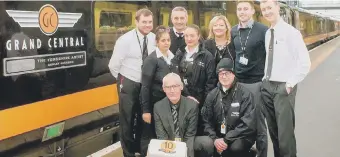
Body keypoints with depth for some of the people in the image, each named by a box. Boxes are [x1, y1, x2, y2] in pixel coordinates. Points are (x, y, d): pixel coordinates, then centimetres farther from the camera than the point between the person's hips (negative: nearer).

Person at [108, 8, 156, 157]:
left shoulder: (154, 39, -6)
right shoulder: (125, 40, -18)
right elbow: (113, 66, -12)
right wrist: (123, 81, -1)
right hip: (128, 84, -4)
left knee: (144, 117, 20)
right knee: (127, 119, 9)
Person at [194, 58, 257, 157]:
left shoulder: (244, 94, -7)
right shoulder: (212, 95, 7)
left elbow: (248, 124, -14)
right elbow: (206, 120, 6)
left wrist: (226, 140, -18)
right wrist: (214, 138, -13)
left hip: (239, 137, -3)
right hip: (217, 136, 3)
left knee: (236, 147, -37)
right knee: (198, 143, -26)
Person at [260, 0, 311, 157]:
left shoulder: (291, 32, -11)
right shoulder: (267, 34, 10)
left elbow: (305, 62, -15)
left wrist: (291, 83, -16)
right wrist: (265, 79, 8)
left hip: (283, 87, -6)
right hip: (267, 86, 7)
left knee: (285, 132, -5)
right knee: (273, 130, 15)